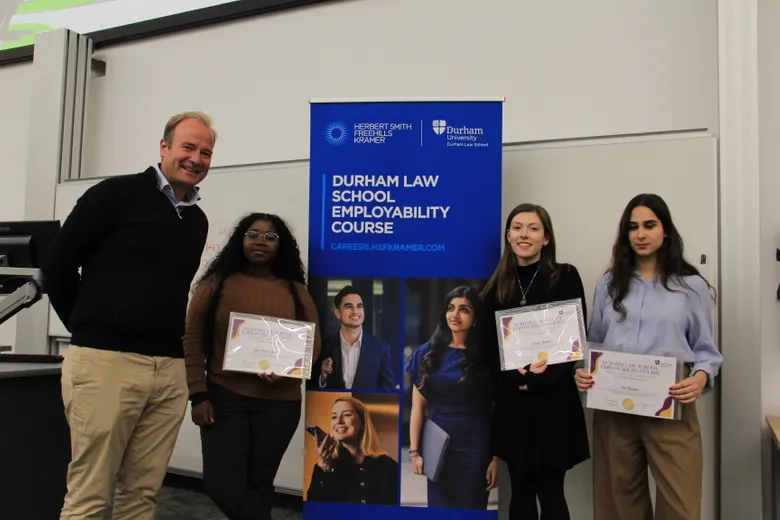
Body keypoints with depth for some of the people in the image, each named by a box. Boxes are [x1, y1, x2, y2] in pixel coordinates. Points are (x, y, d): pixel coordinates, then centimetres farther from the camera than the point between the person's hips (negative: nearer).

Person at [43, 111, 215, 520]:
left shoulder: (198, 221, 16)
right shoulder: (117, 194, -3)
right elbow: (57, 267, -1)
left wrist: (168, 340, 14)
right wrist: (91, 331, 5)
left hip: (169, 369, 6)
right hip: (105, 362, -5)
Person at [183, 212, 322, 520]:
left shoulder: (297, 292, 7)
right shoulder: (216, 284, 3)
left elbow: (313, 342, 6)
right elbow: (192, 340, 0)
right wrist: (198, 395, -8)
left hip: (279, 403, 1)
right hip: (224, 397, -1)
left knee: (259, 484, 9)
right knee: (221, 484, -9)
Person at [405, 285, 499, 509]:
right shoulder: (428, 352, 3)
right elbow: (418, 406, 2)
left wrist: (497, 457, -11)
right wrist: (414, 451, -2)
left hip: (476, 449, -2)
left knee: (471, 507, 8)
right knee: (438, 505, 11)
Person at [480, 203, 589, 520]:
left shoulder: (565, 277, -1)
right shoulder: (497, 286, 7)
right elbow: (490, 345, 3)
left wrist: (545, 375, -18)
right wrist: (516, 374, -15)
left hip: (554, 398, -3)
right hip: (512, 401, 3)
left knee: (550, 492, 3)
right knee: (521, 491, 11)